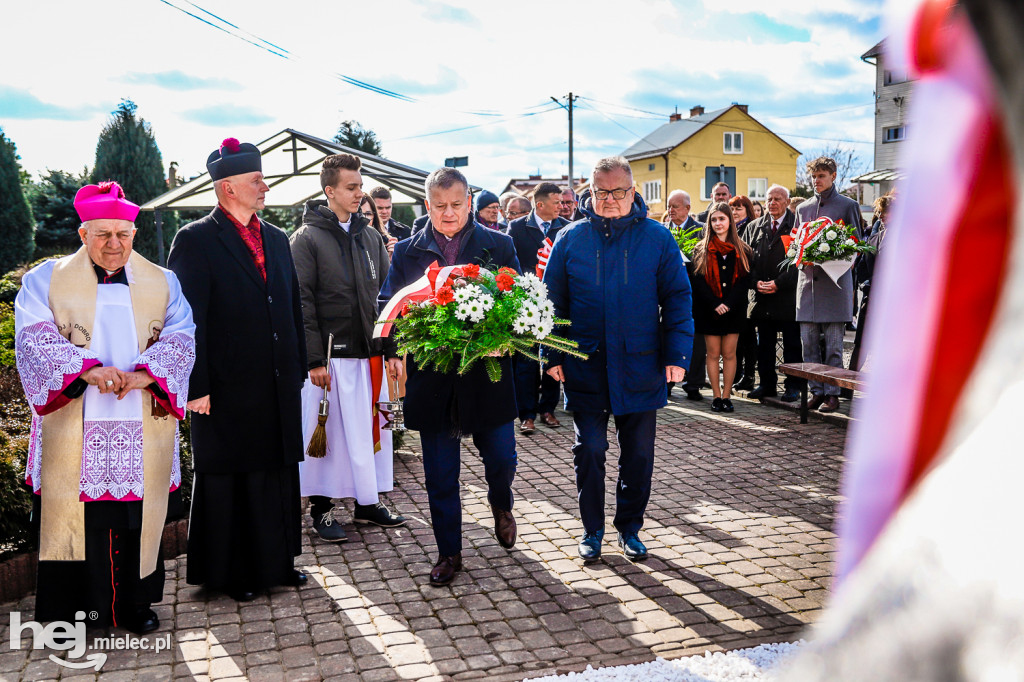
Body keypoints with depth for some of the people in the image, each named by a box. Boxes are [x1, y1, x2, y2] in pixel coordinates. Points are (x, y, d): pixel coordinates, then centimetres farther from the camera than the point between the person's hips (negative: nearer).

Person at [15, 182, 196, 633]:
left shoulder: (162, 283, 10)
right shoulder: (45, 281, 6)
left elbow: (180, 338, -1)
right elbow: (35, 339, -7)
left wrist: (145, 373, -20)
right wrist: (87, 369, -24)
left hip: (142, 427, 1)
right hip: (72, 430, -1)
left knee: (138, 518, 6)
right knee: (75, 517, 1)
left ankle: (136, 605, 20)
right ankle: (72, 608, 15)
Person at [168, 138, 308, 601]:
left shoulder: (276, 239, 12)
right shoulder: (195, 241, -8)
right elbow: (187, 319, -12)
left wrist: (298, 369, 11)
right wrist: (195, 387, -15)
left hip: (279, 388, 6)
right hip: (227, 390, -6)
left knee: (279, 473, 14)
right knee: (228, 480, 8)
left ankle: (278, 561, 29)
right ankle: (231, 574, 22)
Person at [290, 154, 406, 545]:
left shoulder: (370, 236, 12)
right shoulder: (307, 239, -5)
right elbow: (301, 303, -10)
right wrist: (314, 359, -15)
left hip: (369, 351, 5)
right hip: (331, 355, -5)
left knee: (370, 426, 11)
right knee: (328, 431, 2)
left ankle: (367, 502, 24)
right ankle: (321, 508, 16)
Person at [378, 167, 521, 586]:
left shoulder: (498, 246, 3)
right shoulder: (407, 252, 6)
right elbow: (388, 305, 6)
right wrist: (393, 350, -11)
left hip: (487, 374, 0)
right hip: (431, 377, 1)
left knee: (501, 457, 6)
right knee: (440, 474, 7)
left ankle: (500, 504, 41)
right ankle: (449, 552, 24)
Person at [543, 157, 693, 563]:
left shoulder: (657, 239, 0)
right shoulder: (570, 239, 2)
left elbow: (677, 298, 1)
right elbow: (552, 300, 5)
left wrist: (677, 354, -7)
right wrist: (552, 355, -1)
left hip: (640, 366, 0)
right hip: (585, 366, 0)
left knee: (638, 453, 10)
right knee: (589, 450, 5)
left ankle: (630, 528, 28)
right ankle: (592, 529, 22)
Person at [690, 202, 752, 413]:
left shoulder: (741, 250, 5)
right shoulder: (702, 250, 4)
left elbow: (744, 280, -1)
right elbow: (699, 281, -3)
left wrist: (728, 304, -14)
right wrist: (715, 305, -14)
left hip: (733, 309, 1)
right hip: (709, 310, 0)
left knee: (729, 354, 2)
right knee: (713, 354, 2)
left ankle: (726, 395, 8)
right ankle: (717, 396, 9)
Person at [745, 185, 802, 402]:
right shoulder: (755, 227, 13)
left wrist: (778, 283, -14)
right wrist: (756, 282, -5)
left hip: (788, 295, -4)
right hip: (762, 295, 4)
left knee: (792, 345, 3)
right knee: (764, 344, 10)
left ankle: (793, 386, 12)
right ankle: (767, 384, 20)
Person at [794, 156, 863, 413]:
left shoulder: (848, 205, 5)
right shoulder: (802, 208, 17)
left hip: (835, 281, -4)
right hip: (807, 280, 4)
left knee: (833, 345, -3)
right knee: (808, 344, 3)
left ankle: (832, 394, 5)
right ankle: (816, 392, 12)